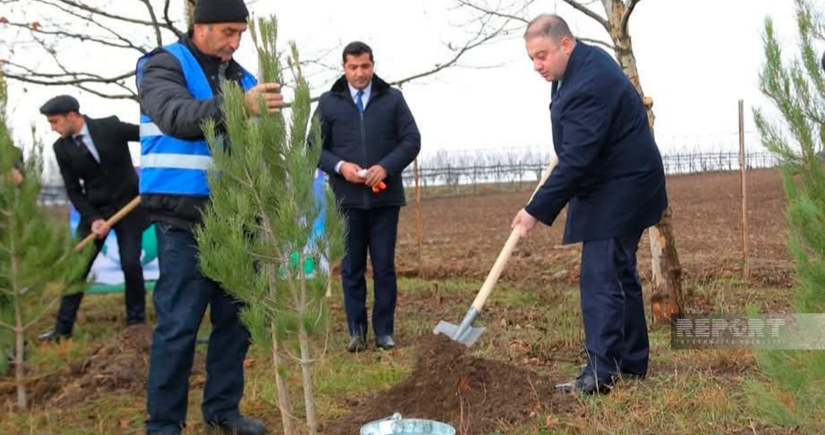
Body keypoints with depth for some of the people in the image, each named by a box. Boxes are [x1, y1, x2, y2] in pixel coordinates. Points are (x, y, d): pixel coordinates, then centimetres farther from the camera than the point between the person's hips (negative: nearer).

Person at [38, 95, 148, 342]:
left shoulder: (111, 127, -11)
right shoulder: (62, 148, -3)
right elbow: (73, 190, -1)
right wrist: (92, 219, -13)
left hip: (127, 206, -2)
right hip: (95, 210, 2)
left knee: (130, 264, -6)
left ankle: (136, 320, 14)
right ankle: (62, 328, 8)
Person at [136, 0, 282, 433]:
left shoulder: (238, 75, 14)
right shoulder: (164, 66, -3)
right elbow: (176, 116, -24)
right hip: (186, 219, -6)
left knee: (234, 319, 11)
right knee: (179, 325, -3)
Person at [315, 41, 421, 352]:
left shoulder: (393, 98, 7)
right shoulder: (329, 102, 7)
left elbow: (412, 140, 2)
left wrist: (386, 167, -14)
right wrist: (339, 166, -13)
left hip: (384, 197, 0)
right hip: (347, 198, 0)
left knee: (384, 267, 4)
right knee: (352, 268, 5)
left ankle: (384, 331, 13)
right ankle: (356, 331, 14)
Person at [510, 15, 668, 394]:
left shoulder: (589, 86, -27)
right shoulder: (586, 60, 7)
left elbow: (575, 161, -29)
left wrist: (537, 210, -27)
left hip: (620, 189, -11)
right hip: (612, 185, 11)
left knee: (601, 277, -14)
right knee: (619, 271, 15)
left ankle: (601, 372, -13)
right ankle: (632, 361, 25)